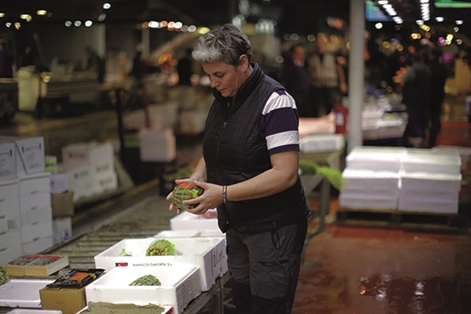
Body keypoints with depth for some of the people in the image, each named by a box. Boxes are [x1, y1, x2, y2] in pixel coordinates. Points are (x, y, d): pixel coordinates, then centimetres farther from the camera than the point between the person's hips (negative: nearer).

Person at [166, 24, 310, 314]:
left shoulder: (274, 100, -18)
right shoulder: (222, 100, 7)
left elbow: (285, 174, -24)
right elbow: (213, 154, 18)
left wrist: (223, 193, -25)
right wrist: (194, 181, -3)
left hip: (273, 227, -8)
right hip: (237, 225, 8)